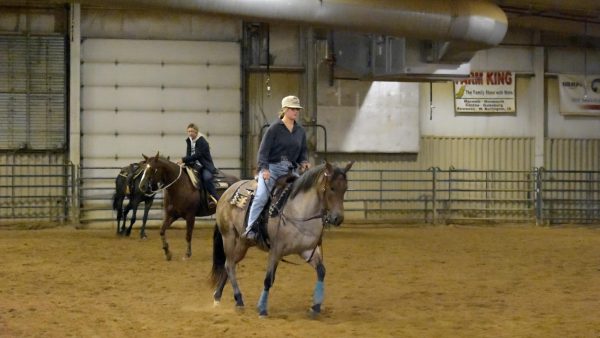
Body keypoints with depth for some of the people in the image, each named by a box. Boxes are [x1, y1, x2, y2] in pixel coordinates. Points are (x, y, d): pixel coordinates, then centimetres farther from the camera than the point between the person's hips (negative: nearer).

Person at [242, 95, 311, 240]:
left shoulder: (300, 131, 12)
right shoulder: (275, 128, -4)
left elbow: (303, 151, 20)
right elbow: (263, 150, -8)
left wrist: (304, 162, -3)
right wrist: (264, 169, -21)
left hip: (291, 169, 6)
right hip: (272, 168, -6)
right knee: (261, 195, -23)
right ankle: (250, 228, -19)